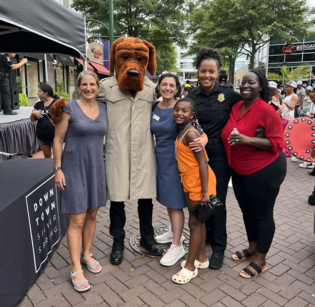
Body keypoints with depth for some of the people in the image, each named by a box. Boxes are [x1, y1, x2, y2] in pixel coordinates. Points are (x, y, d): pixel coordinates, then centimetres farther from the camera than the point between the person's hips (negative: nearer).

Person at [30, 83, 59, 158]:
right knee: (47, 155, 18)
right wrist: (33, 113, -8)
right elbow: (32, 120, 11)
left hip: (54, 136, -5)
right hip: (42, 136, 5)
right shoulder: (38, 104, 7)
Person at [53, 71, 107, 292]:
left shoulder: (104, 109, 6)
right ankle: (76, 271, 8)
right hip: (74, 167, -4)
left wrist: (106, 160, 13)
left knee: (92, 215, 14)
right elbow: (58, 140, -6)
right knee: (77, 220, -2)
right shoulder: (70, 108, -8)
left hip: (96, 167, 5)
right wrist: (58, 169, -9)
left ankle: (87, 255, 32)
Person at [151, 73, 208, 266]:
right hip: (160, 158, 7)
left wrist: (202, 142, -42)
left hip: (175, 160, -6)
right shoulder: (155, 107, 4)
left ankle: (177, 246, 14)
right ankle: (174, 232, 41)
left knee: (175, 202, 0)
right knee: (167, 198, 19)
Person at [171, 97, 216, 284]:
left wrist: (204, 192, -22)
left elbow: (202, 162, -22)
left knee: (194, 223, 2)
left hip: (199, 181, -9)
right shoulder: (182, 131, 7)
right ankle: (201, 258, 35)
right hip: (189, 181, 9)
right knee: (197, 221, 18)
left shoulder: (190, 133, -20)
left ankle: (190, 267, 17)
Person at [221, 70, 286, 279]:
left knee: (262, 214, 6)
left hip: (265, 171, -7)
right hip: (240, 171, 7)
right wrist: (231, 140, -4)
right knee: (247, 210, 19)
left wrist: (248, 140, -28)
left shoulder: (266, 110, -17)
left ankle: (260, 260, 22)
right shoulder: (236, 107, 3)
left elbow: (276, 143, -19)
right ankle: (252, 248, 40)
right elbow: (228, 135, 17)